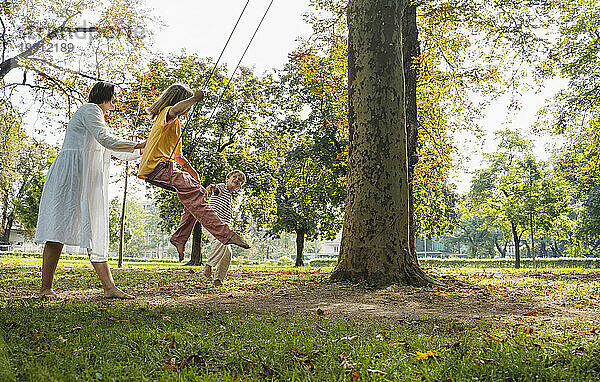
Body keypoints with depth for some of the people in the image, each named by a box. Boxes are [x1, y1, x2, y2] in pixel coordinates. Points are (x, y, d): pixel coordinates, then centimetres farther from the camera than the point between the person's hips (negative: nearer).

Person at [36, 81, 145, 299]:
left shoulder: (97, 118, 30)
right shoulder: (89, 109, 1)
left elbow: (116, 151, 34)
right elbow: (105, 140, -14)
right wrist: (138, 145, -6)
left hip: (87, 180, 10)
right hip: (71, 173, -10)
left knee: (94, 232, 0)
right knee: (59, 230, -11)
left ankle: (109, 287, -6)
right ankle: (46, 287, -8)